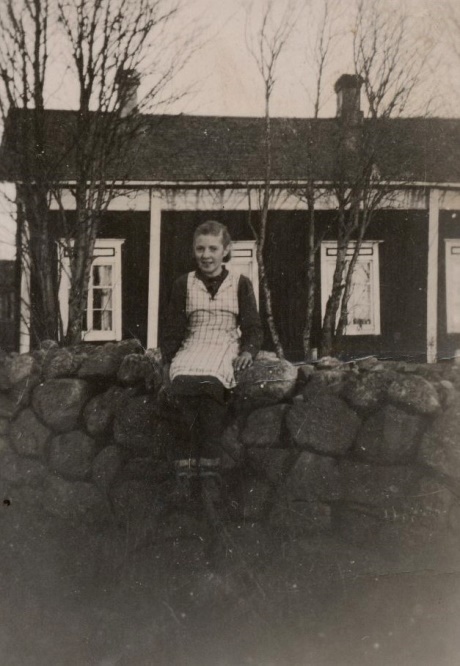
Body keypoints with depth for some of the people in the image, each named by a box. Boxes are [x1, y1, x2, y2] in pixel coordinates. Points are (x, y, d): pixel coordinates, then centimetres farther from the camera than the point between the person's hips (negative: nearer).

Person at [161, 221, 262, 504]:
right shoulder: (184, 284, 18)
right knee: (183, 382, -34)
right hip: (192, 350, 2)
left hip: (226, 348, -1)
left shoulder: (240, 284, 16)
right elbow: (174, 330, 17)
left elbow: (253, 327, 11)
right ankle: (185, 472, -29)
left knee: (211, 382, -36)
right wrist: (169, 357, 2)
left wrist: (248, 351, -9)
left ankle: (208, 473, -31)